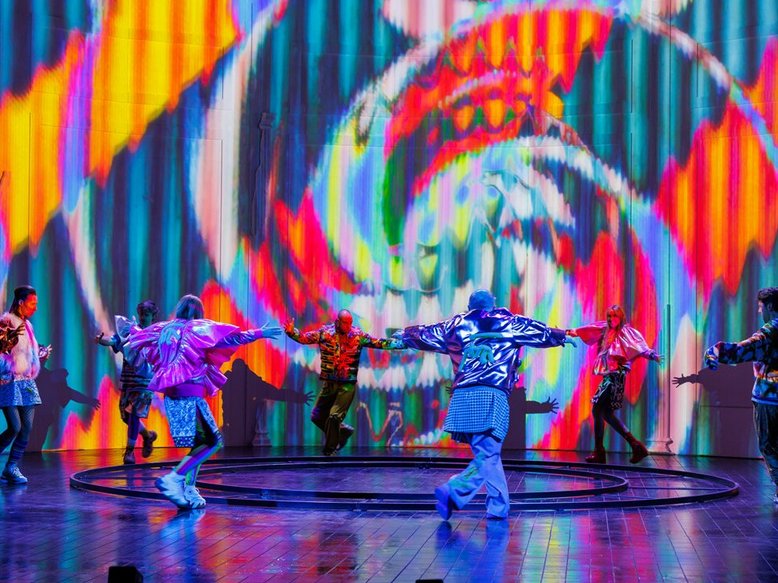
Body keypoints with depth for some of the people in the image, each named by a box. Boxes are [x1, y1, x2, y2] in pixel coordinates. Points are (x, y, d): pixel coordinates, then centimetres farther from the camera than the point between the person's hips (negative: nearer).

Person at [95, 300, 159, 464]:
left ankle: (130, 451, -2)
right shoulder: (129, 329, 6)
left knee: (134, 413, -11)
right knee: (126, 414, 9)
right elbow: (113, 341, -6)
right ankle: (148, 435, 35)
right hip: (128, 378, 4)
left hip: (145, 379, -4)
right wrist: (101, 340, -27)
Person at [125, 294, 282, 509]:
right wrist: (259, 333, -6)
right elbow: (229, 337, -10)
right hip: (190, 394, -8)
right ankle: (174, 478, -23)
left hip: (171, 395, 8)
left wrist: (133, 330, 52)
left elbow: (139, 340, 30)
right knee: (211, 442, -8)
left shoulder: (163, 330, 13)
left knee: (198, 441, 14)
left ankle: (189, 489, 7)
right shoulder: (197, 329, -3)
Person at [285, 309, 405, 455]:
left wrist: (402, 343, -6)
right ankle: (343, 430, 30)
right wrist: (291, 332, -21)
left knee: (334, 416, -13)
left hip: (347, 385, -3)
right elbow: (304, 338, -2)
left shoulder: (358, 335, -2)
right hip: (329, 383, 3)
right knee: (317, 416, 7)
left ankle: (330, 449, 7)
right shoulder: (325, 332, -1)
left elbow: (380, 343, 0)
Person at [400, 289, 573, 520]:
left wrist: (404, 335, 50)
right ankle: (453, 493, -26)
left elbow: (425, 334, 30)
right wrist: (563, 337, 47)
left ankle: (499, 506, 14)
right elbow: (542, 333, 27)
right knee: (487, 455, -7)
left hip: (462, 396, 4)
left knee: (487, 453, 14)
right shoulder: (508, 323, 16)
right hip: (492, 396, -4)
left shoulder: (458, 325, 19)